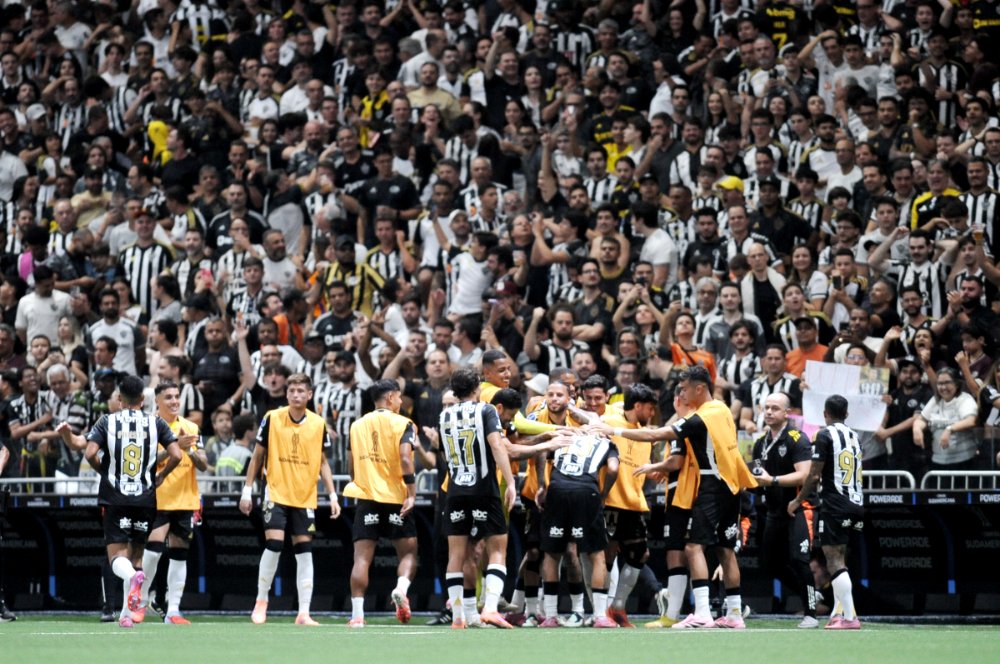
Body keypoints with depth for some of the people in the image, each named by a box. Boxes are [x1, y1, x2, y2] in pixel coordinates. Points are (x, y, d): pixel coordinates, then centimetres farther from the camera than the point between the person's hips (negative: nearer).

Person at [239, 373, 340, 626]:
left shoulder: (318, 424, 3)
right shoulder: (272, 418, -2)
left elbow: (323, 463, 11)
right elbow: (257, 456, 5)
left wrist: (333, 495, 3)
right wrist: (247, 490, 1)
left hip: (306, 498, 2)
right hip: (276, 493, -2)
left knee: (304, 552, 0)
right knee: (273, 545, -13)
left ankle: (303, 612, 2)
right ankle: (261, 601, 4)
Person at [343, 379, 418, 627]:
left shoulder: (358, 425, 12)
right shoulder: (402, 424, -1)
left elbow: (351, 465, 16)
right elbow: (405, 459, -15)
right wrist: (411, 494, -15)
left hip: (366, 497, 3)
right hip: (395, 498, -3)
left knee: (362, 557, 0)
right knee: (408, 552, 9)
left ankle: (357, 614, -8)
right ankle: (401, 589, -20)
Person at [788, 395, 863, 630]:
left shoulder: (825, 436, -6)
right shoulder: (854, 437, 15)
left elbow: (815, 476, -9)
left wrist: (798, 501, 3)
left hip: (835, 505, -7)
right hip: (856, 504, 7)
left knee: (834, 560, -8)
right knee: (838, 559, 15)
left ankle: (849, 617, -15)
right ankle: (840, 611, 11)